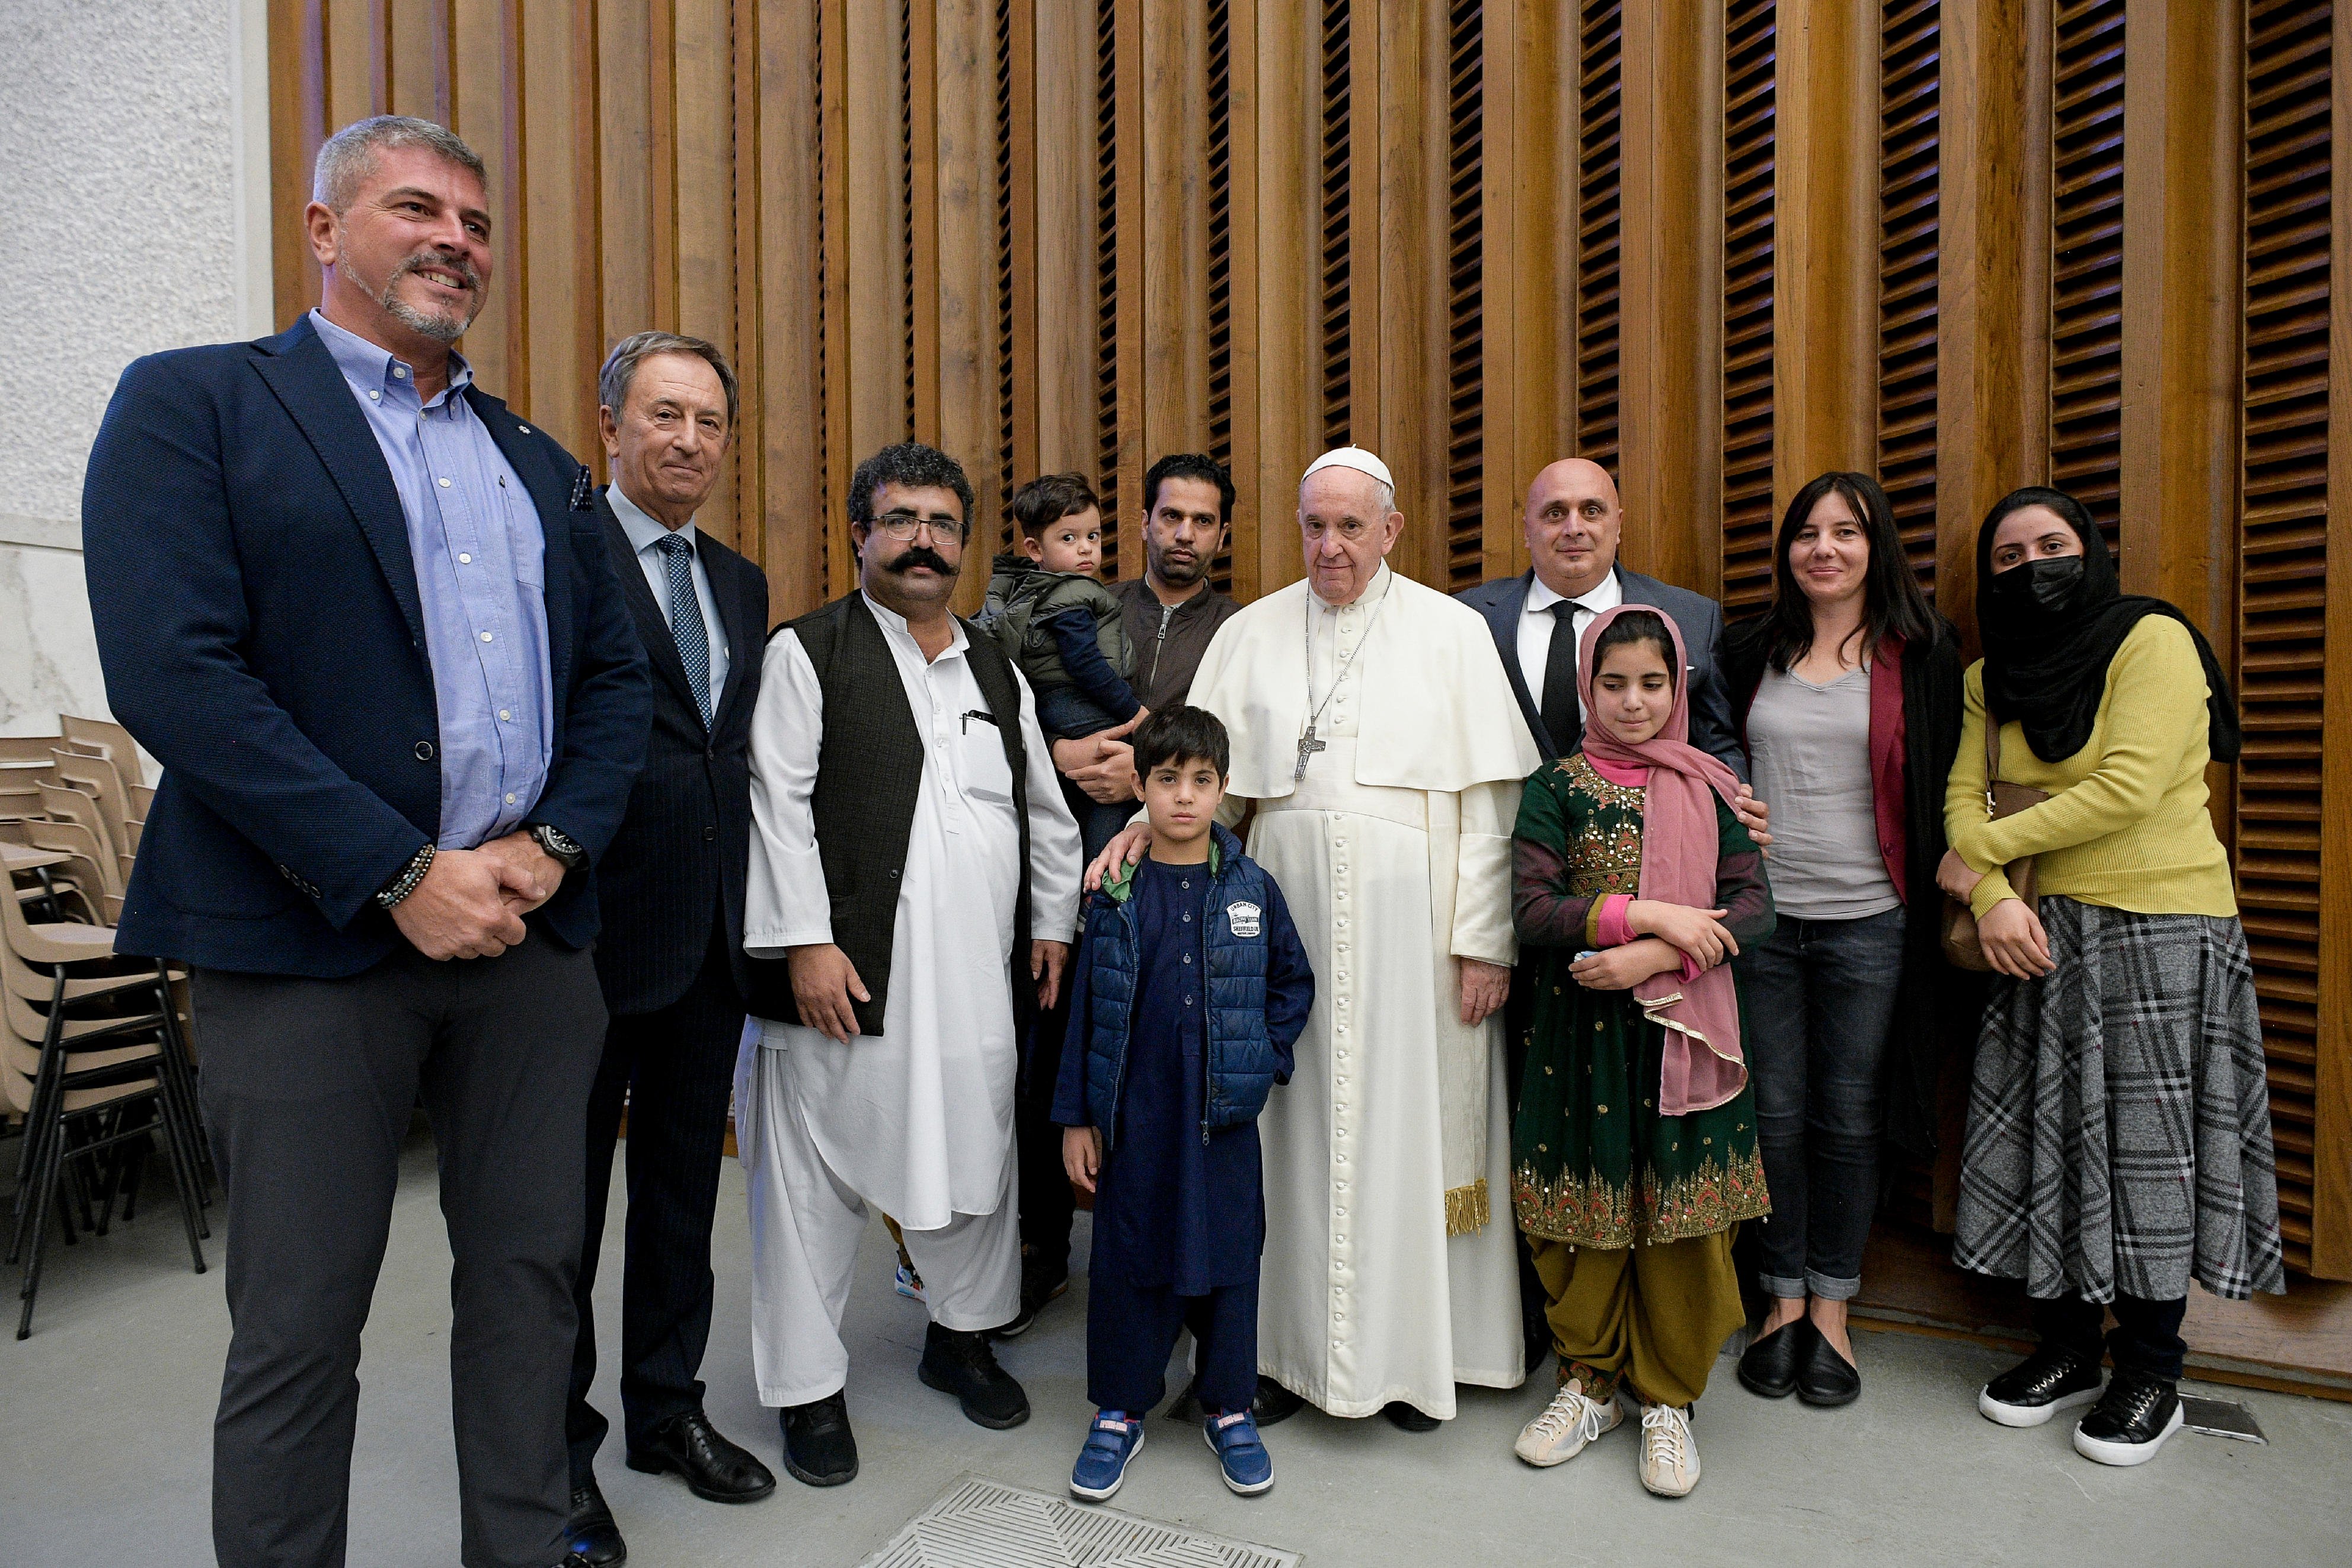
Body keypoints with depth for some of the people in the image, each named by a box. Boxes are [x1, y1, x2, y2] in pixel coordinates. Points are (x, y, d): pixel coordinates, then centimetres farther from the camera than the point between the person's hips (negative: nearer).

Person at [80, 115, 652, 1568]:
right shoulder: (193, 402, 1)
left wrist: (554, 847, -4)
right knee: (299, 1327, 7)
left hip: (529, 935, 5)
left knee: (530, 1278, 13)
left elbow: (617, 676, 13)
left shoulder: (539, 460, 16)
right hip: (312, 942, -4)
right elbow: (172, 673, -12)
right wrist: (403, 875, -16)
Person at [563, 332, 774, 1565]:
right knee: (566, 1204, 10)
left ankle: (666, 1408, 37)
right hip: (593, 936, -6)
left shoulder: (741, 584, 13)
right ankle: (558, 1451, 29)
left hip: (711, 939, 7)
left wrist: (748, 911, 10)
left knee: (683, 1188, 18)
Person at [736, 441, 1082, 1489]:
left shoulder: (997, 671, 16)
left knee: (976, 1159, 15)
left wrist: (1054, 921, 12)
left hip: (978, 974, 5)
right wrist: (806, 941, -15)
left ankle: (961, 1336, 37)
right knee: (816, 1177, 5)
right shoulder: (807, 653, -1)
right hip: (846, 972, -5)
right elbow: (776, 804, -8)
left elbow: (1044, 808, 18)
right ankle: (808, 1386, 24)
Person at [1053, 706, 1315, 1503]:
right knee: (1129, 1254, 10)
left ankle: (1229, 1406, 32)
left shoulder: (1252, 889, -1)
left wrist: (1266, 1056, -1)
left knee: (1228, 1250, 11)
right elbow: (1086, 1008, 1)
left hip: (1225, 1111, 1)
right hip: (1136, 1114, 0)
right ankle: (1120, 1408, 30)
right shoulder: (1117, 894, -2)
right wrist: (1076, 1117, 1)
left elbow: (1294, 982, 11)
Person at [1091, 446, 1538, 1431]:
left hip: (1410, 913, -1)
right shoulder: (1252, 634, 10)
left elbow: (1488, 797, 0)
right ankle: (1294, 1345, 22)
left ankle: (1411, 1351, 23)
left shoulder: (1449, 631, 4)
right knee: (1292, 1127, 6)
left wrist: (1484, 940, -6)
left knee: (1407, 1125, 5)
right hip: (1287, 906, 2)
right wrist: (1151, 822, -13)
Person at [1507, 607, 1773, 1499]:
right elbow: (1530, 911, -10)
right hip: (1581, 1032, -1)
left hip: (1684, 1031, 1)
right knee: (1584, 1211, 9)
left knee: (1682, 1218, 6)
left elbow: (1753, 907, -3)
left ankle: (1668, 1396, 27)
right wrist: (1648, 912, -17)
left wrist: (1654, 958, -16)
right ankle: (1591, 1381, 30)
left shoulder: (1709, 787, 4)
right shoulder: (1558, 787, -1)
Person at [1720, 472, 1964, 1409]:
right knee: (1775, 1114, 9)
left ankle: (1832, 1310, 25)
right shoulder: (1751, 652, 7)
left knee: (1847, 1119, 9)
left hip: (1868, 922, -1)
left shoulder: (1922, 654, 2)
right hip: (1760, 916, 2)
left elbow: (1943, 786, 3)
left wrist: (1943, 895, -3)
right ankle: (1784, 1301, 26)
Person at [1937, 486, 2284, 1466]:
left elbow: (2129, 787, -18)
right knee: (2049, 1132, 7)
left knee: (2148, 1140, 1)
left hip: (2162, 923, -4)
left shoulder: (2154, 640, -7)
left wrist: (1983, 852, -13)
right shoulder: (1991, 677, 10)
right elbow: (1964, 796, 2)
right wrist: (1994, 899, -15)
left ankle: (2151, 1372, 18)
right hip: (2043, 932, 5)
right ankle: (2066, 1349, 23)